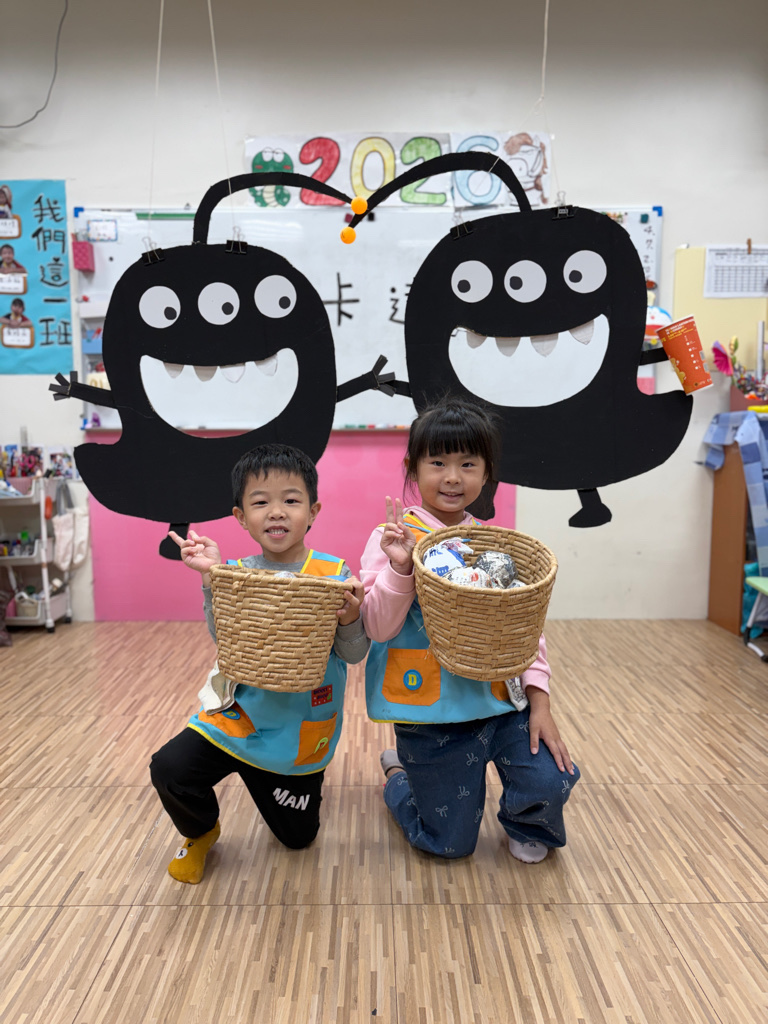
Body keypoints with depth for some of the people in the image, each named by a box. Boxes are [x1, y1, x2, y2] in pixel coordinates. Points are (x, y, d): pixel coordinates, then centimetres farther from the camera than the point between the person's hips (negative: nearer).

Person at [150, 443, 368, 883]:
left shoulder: (335, 575, -11)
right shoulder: (238, 573, -8)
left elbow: (354, 654, -13)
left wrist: (350, 617, -33)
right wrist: (211, 577, -29)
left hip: (302, 730, 0)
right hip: (238, 715, 1)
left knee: (298, 836, 14)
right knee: (170, 768, -20)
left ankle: (303, 776, 49)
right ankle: (200, 833, 15)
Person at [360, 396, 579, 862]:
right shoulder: (392, 539, -10)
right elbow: (378, 627, -14)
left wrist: (539, 700, -5)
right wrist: (400, 567, -28)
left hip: (499, 701, 3)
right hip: (430, 713, -3)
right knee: (450, 844, 8)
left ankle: (527, 826, 23)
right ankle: (399, 775, 39)